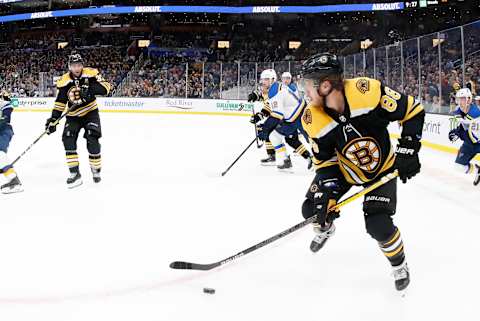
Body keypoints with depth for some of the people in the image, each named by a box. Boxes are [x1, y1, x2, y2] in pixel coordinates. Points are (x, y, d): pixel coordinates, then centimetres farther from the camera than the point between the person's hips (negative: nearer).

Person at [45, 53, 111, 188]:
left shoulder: (91, 74, -13)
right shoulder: (64, 81, -8)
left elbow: (105, 87, -19)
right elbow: (60, 101, -2)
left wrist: (90, 89, -35)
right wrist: (53, 119, -10)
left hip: (90, 112, -2)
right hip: (73, 116, 2)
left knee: (92, 139, -17)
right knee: (68, 139, -14)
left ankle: (96, 170, 4)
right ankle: (75, 173, -8)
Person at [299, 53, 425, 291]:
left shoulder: (368, 92, -34)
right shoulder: (314, 119, -22)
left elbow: (413, 110, -21)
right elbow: (325, 161, -10)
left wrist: (407, 150, -24)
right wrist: (327, 191, -23)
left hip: (381, 169, -3)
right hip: (343, 170, 4)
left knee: (379, 225, -15)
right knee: (313, 208, -3)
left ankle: (399, 264, 17)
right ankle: (325, 229, 35)